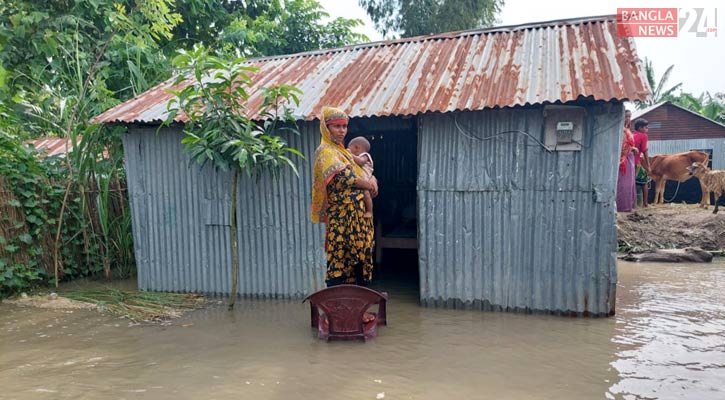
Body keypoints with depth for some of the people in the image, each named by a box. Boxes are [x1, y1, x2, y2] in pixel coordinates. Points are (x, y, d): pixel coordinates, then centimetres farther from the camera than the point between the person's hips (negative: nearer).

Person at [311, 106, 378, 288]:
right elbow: (343, 177, -19)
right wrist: (369, 185, -7)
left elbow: (363, 174, 23)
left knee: (360, 259, 10)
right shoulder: (325, 151, -6)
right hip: (343, 217, -9)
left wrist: (372, 180, 0)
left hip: (357, 216, 9)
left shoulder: (343, 151, 22)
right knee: (340, 261, -7)